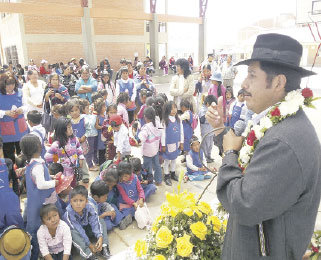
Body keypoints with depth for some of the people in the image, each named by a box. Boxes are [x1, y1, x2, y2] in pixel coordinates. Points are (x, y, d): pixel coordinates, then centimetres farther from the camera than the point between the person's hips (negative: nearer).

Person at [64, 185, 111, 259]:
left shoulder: (89, 207, -21)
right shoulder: (68, 214, -31)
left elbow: (95, 223, -23)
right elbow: (78, 230, -30)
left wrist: (100, 237, -38)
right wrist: (89, 244, -29)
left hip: (88, 230, 4)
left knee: (101, 221, -14)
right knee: (73, 233, -35)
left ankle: (104, 247, -21)